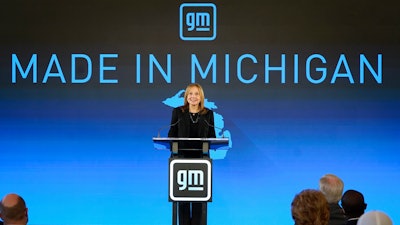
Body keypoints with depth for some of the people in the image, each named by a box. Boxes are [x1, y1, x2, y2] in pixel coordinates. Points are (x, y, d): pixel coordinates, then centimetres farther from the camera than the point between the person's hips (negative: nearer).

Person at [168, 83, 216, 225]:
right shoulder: (178, 112, 6)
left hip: (201, 158, 1)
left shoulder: (208, 114, 8)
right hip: (182, 158, 0)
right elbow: (171, 134, 5)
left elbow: (212, 136, 9)